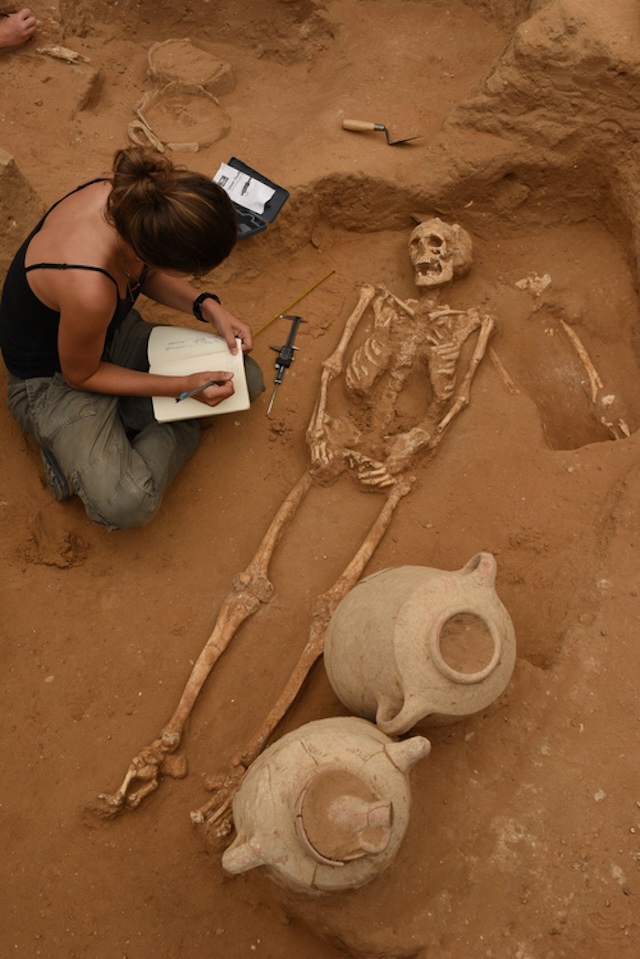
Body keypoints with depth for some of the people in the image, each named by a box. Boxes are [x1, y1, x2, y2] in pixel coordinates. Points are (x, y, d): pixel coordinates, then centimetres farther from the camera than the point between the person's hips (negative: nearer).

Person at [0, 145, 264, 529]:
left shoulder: (128, 195, -20)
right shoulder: (89, 289, -40)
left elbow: (147, 274, 3)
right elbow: (81, 375, -19)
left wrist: (208, 307, -12)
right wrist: (182, 387, -18)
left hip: (116, 333, 8)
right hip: (55, 380, -8)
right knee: (126, 505, -31)